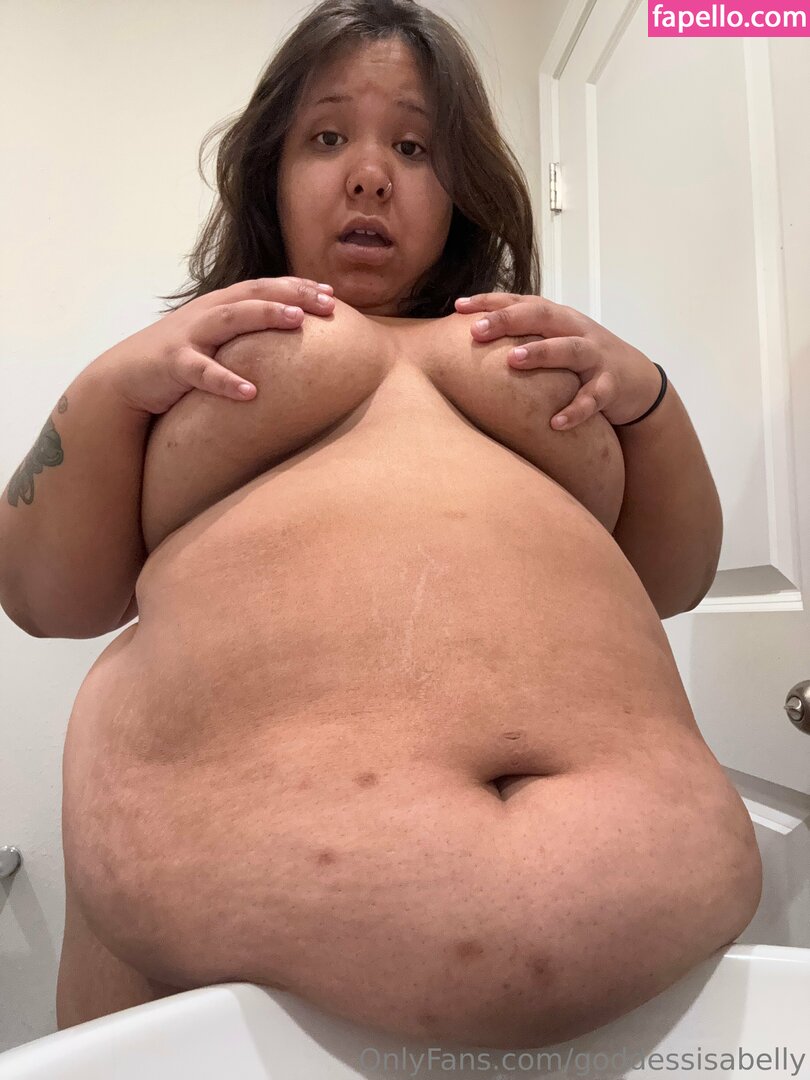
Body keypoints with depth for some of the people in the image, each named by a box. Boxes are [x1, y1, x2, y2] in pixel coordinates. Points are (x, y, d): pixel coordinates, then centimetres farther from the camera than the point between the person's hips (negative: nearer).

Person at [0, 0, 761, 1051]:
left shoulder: (542, 344, 15)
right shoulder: (188, 355, 11)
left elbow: (672, 580, 14)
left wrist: (646, 393, -1)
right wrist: (112, 385, -7)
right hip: (244, 824, -1)